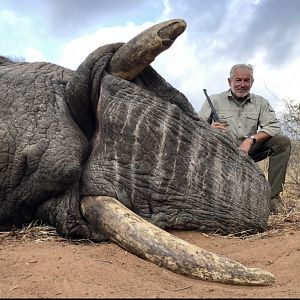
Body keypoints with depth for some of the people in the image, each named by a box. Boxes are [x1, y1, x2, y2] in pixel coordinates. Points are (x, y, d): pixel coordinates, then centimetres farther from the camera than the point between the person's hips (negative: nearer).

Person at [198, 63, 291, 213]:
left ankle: (273, 195, -13)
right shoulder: (214, 100, 3)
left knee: (283, 142, -16)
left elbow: (274, 126, -4)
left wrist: (251, 139, -21)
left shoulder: (260, 102, 9)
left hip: (249, 151, 2)